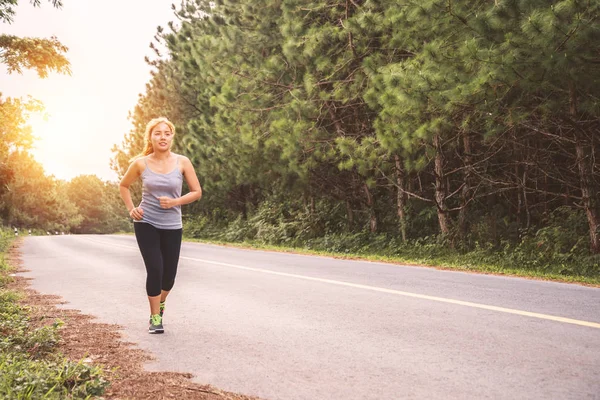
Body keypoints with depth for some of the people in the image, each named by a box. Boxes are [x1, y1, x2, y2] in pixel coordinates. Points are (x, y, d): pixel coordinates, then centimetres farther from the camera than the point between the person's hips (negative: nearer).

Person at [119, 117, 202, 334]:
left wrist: (175, 202, -16)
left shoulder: (182, 162, -6)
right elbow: (123, 186, 12)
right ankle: (155, 318, 6)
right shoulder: (141, 164, -5)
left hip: (172, 226, 1)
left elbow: (197, 192, -1)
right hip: (146, 224, -1)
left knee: (169, 274, 9)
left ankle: (160, 303, 42)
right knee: (154, 270, -11)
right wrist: (131, 209, -1)